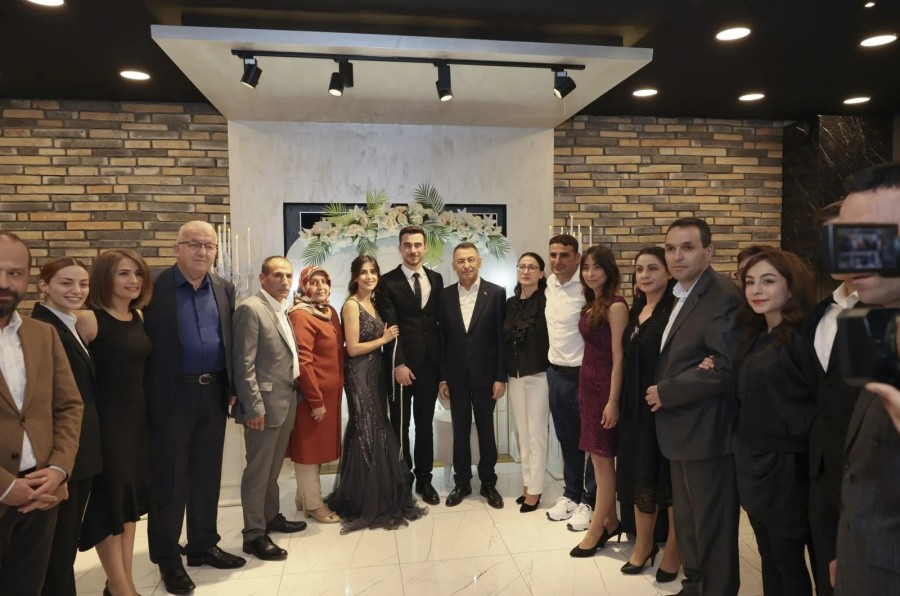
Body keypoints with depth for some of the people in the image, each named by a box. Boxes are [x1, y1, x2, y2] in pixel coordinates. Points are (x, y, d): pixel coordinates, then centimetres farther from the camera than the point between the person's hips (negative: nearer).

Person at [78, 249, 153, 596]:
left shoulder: (139, 317, 6)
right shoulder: (89, 320, -13)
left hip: (137, 417, 7)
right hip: (105, 420, -6)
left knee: (130, 499, 15)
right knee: (109, 499, 6)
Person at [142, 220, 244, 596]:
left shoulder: (224, 289, 7)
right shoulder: (155, 287, -8)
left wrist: (232, 387, 7)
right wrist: (149, 397, -11)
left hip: (213, 393, 5)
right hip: (172, 395, -4)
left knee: (207, 475, 15)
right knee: (170, 479, 7)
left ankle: (203, 546, 31)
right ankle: (168, 558, 23)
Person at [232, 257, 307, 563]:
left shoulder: (282, 311, 14)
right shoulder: (250, 309, -13)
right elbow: (244, 364, -18)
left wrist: (294, 395, 13)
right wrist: (253, 406, -20)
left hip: (287, 401, 9)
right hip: (265, 402, -8)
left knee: (273, 467, 20)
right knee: (258, 469, 1)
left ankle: (271, 516, 34)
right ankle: (254, 534, 12)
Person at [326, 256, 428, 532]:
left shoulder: (373, 304, 13)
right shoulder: (351, 305, -12)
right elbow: (353, 348, -17)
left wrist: (386, 336, -2)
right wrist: (384, 339, -9)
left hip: (375, 374, 8)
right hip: (359, 375, -8)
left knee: (378, 433, 12)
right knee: (367, 435, 0)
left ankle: (380, 497, 26)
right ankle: (367, 503, 14)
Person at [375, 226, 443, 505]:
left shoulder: (436, 279, 10)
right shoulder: (388, 282, -4)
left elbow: (440, 321, 10)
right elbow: (390, 327, -10)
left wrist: (442, 359, 5)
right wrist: (398, 364, -15)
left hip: (430, 363, 4)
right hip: (402, 364, -4)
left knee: (425, 424, 12)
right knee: (400, 425, 7)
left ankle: (424, 478, 25)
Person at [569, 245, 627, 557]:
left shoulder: (616, 306, -14)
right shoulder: (590, 305, 10)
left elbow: (619, 358, -16)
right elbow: (592, 348, 10)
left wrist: (613, 401, -17)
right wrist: (586, 386, 8)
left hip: (605, 386, -8)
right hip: (587, 383, 8)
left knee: (603, 459, 2)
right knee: (597, 458, 14)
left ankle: (596, 529, 14)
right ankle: (610, 521, 27)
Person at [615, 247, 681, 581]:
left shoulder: (675, 309, -12)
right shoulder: (636, 311, 10)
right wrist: (620, 403, 13)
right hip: (636, 407, 7)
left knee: (669, 478, 7)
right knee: (640, 476, 16)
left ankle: (673, 550, 26)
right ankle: (643, 543, 33)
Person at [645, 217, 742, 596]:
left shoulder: (723, 297, -18)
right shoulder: (681, 296, 12)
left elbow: (726, 368, -26)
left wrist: (666, 393, -18)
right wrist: (662, 392, 1)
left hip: (705, 433, -9)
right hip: (682, 430, 9)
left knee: (711, 526, 6)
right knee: (687, 521, 21)